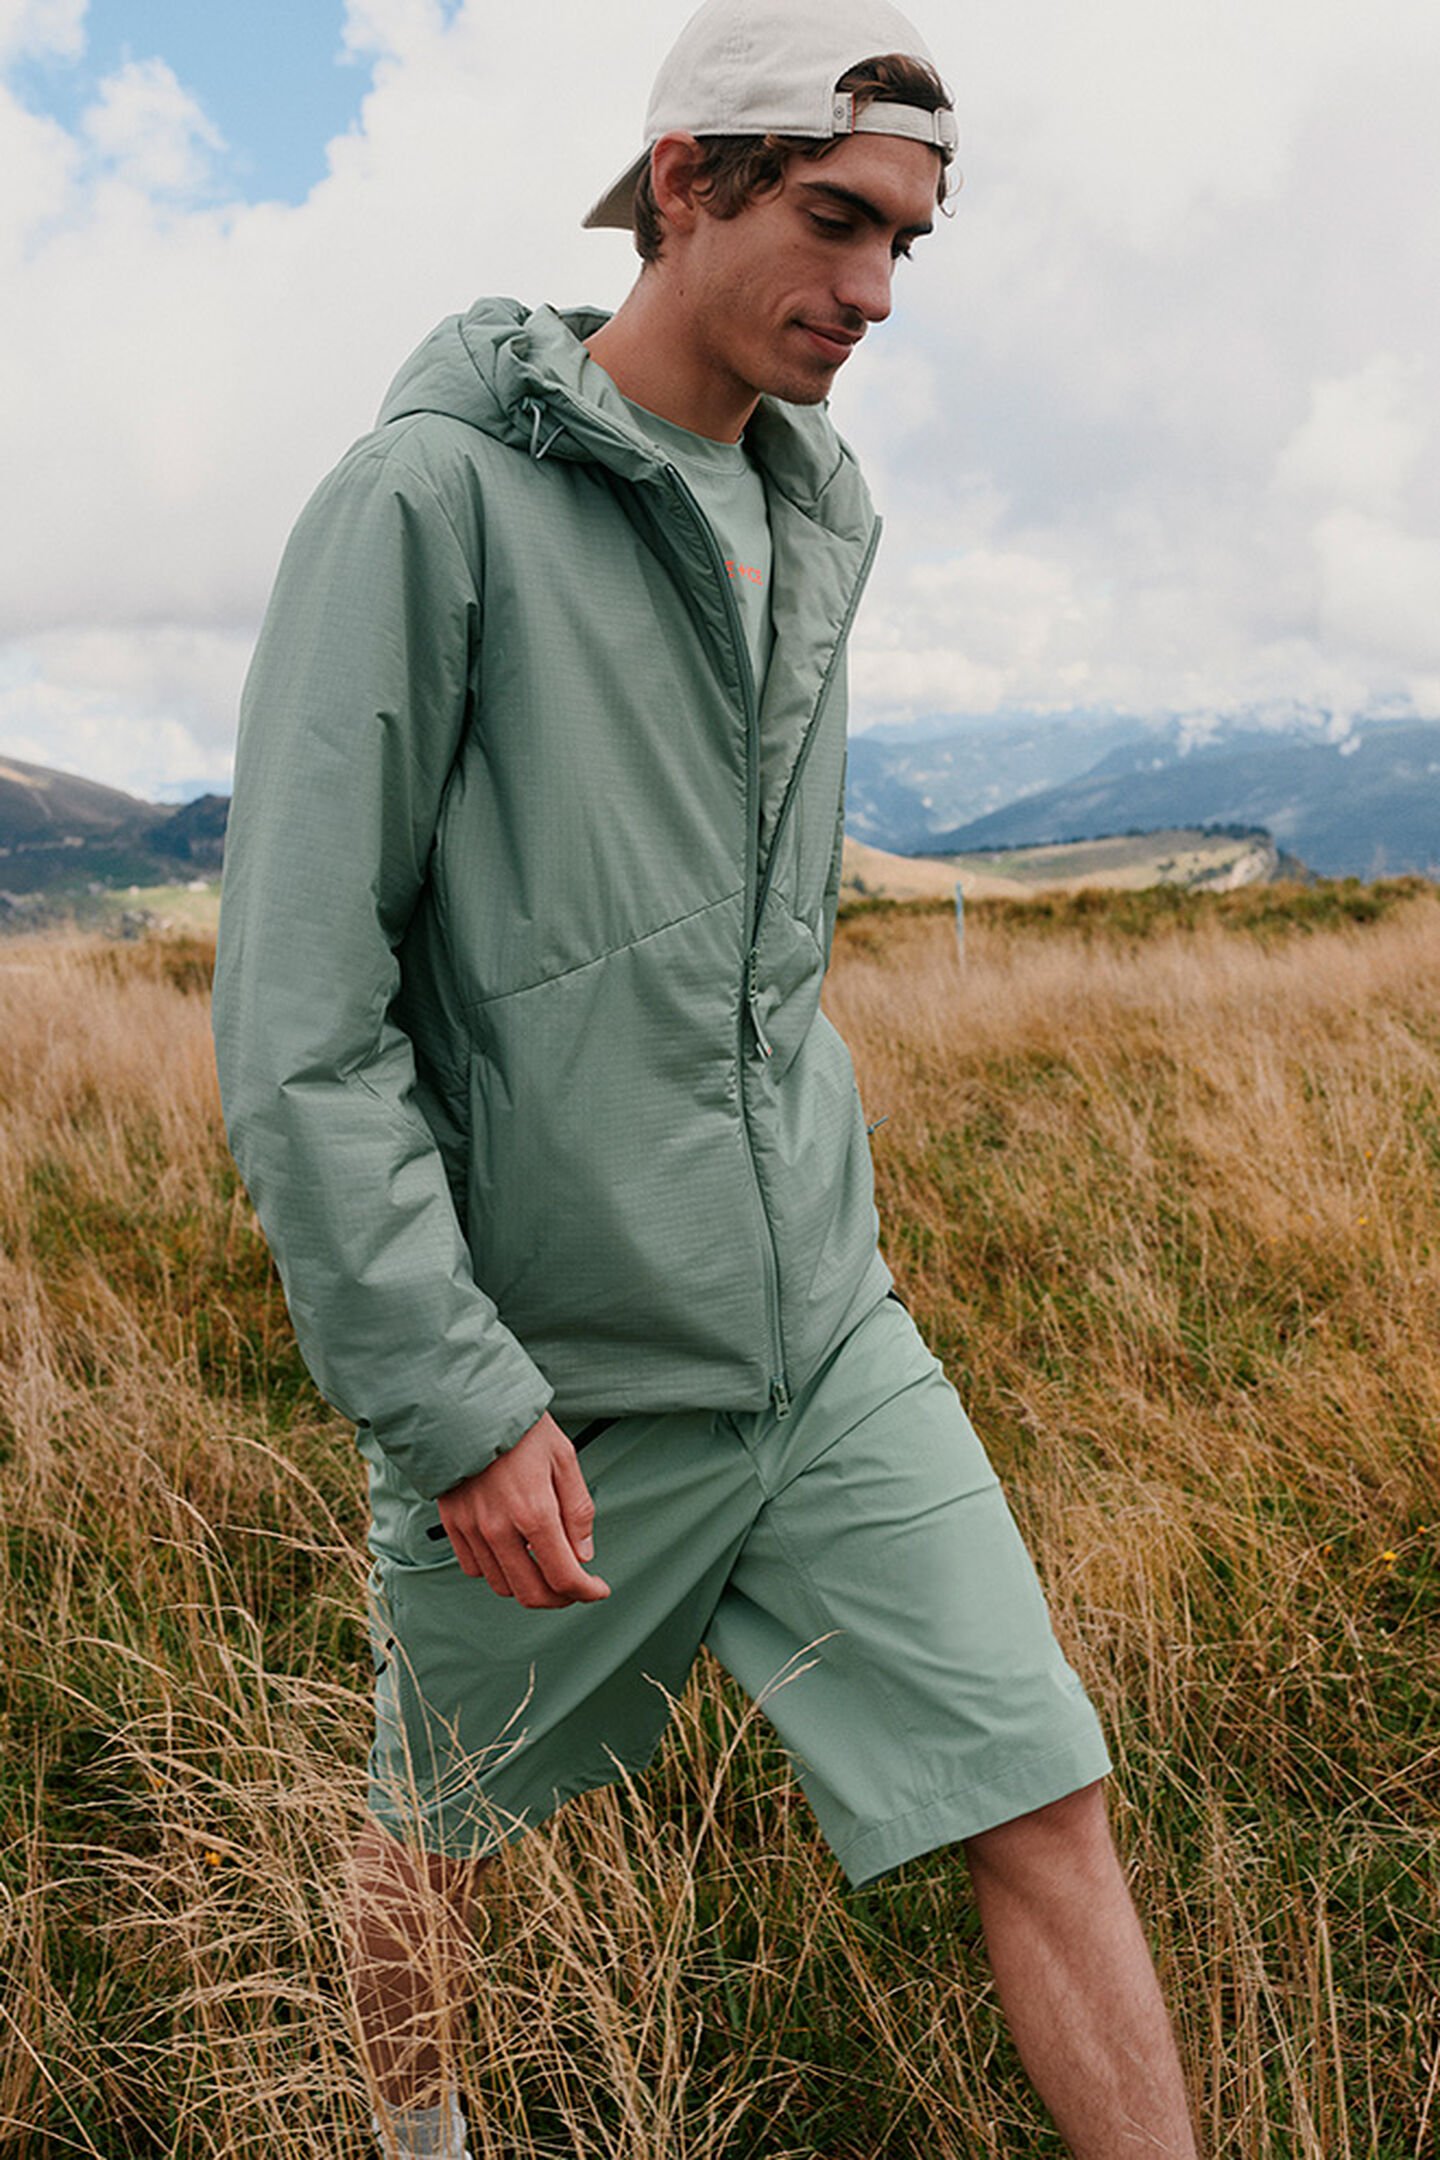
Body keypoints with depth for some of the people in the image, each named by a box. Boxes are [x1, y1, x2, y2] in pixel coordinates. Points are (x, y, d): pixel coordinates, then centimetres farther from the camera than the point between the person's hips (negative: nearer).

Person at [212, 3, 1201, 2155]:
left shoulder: (813, 516, 9)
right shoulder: (432, 497, -13)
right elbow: (296, 1013, -17)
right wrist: (451, 1399, -19)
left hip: (826, 1336, 5)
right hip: (542, 1370, -4)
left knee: (1044, 1805, 2)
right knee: (441, 1835, 20)